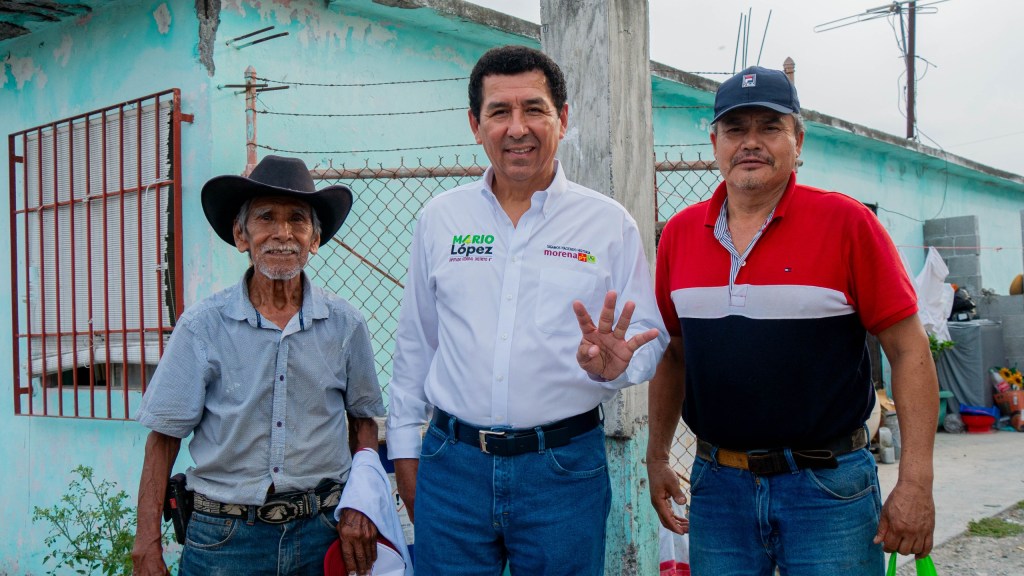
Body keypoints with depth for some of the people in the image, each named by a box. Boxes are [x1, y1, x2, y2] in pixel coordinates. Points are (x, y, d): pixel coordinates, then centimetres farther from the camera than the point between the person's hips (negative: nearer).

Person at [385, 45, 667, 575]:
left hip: (564, 468, -1)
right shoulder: (439, 219, 5)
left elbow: (649, 336, 0)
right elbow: (414, 342, 10)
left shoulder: (609, 223, -2)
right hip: (452, 463, 2)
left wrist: (611, 364, -22)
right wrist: (404, 449, 9)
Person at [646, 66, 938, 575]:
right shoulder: (679, 233, 4)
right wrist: (657, 458, 11)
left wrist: (916, 483, -12)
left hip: (828, 488, -3)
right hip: (718, 484, 3)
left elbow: (909, 351, -7)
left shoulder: (846, 223, -7)